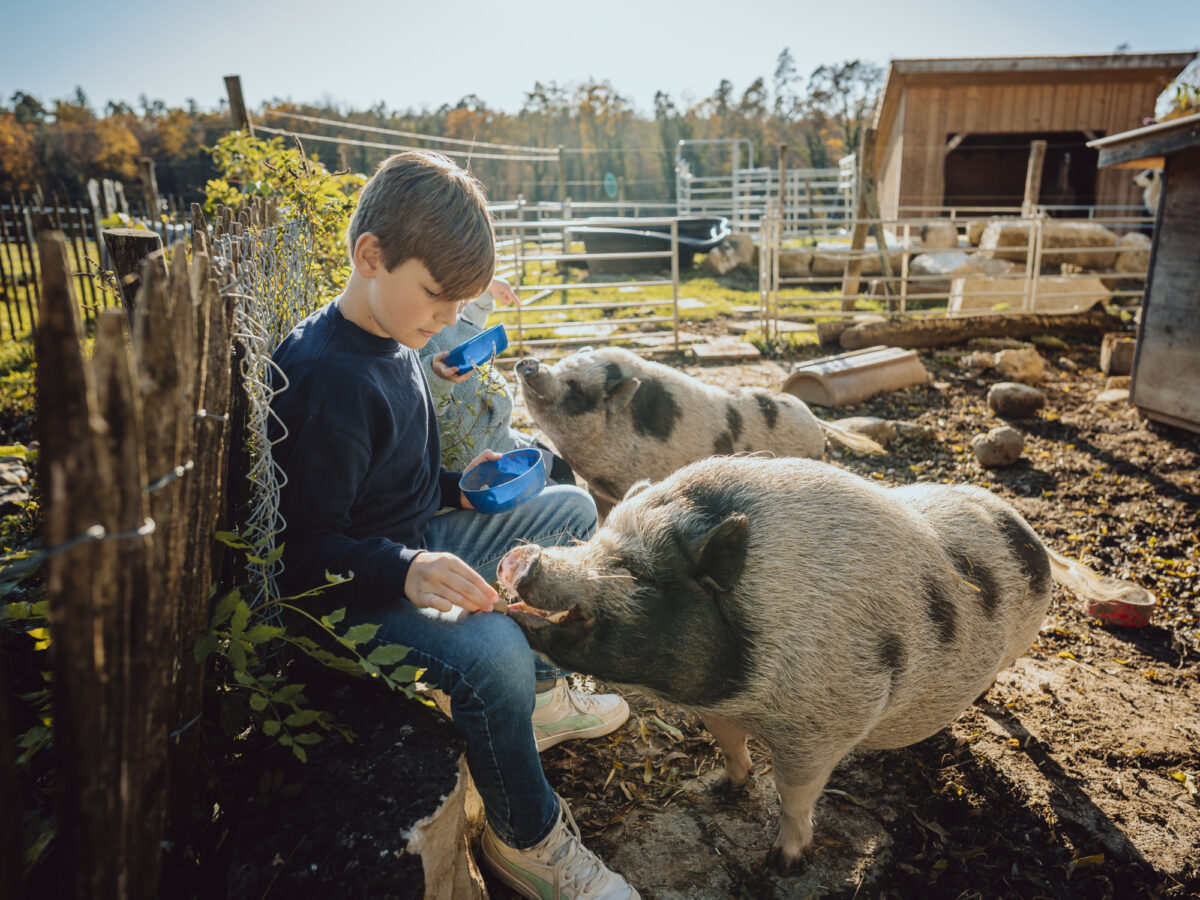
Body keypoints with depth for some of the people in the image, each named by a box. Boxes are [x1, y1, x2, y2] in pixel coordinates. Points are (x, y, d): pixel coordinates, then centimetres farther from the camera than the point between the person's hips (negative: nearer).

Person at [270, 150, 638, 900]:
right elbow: (308, 549, -24)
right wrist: (405, 572, -38)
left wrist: (456, 485, 7)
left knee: (571, 508, 14)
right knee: (492, 651, -37)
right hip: (347, 592, -10)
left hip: (419, 552, 10)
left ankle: (541, 696, 20)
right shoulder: (326, 378, -25)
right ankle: (526, 838, -6)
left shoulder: (389, 340, 6)